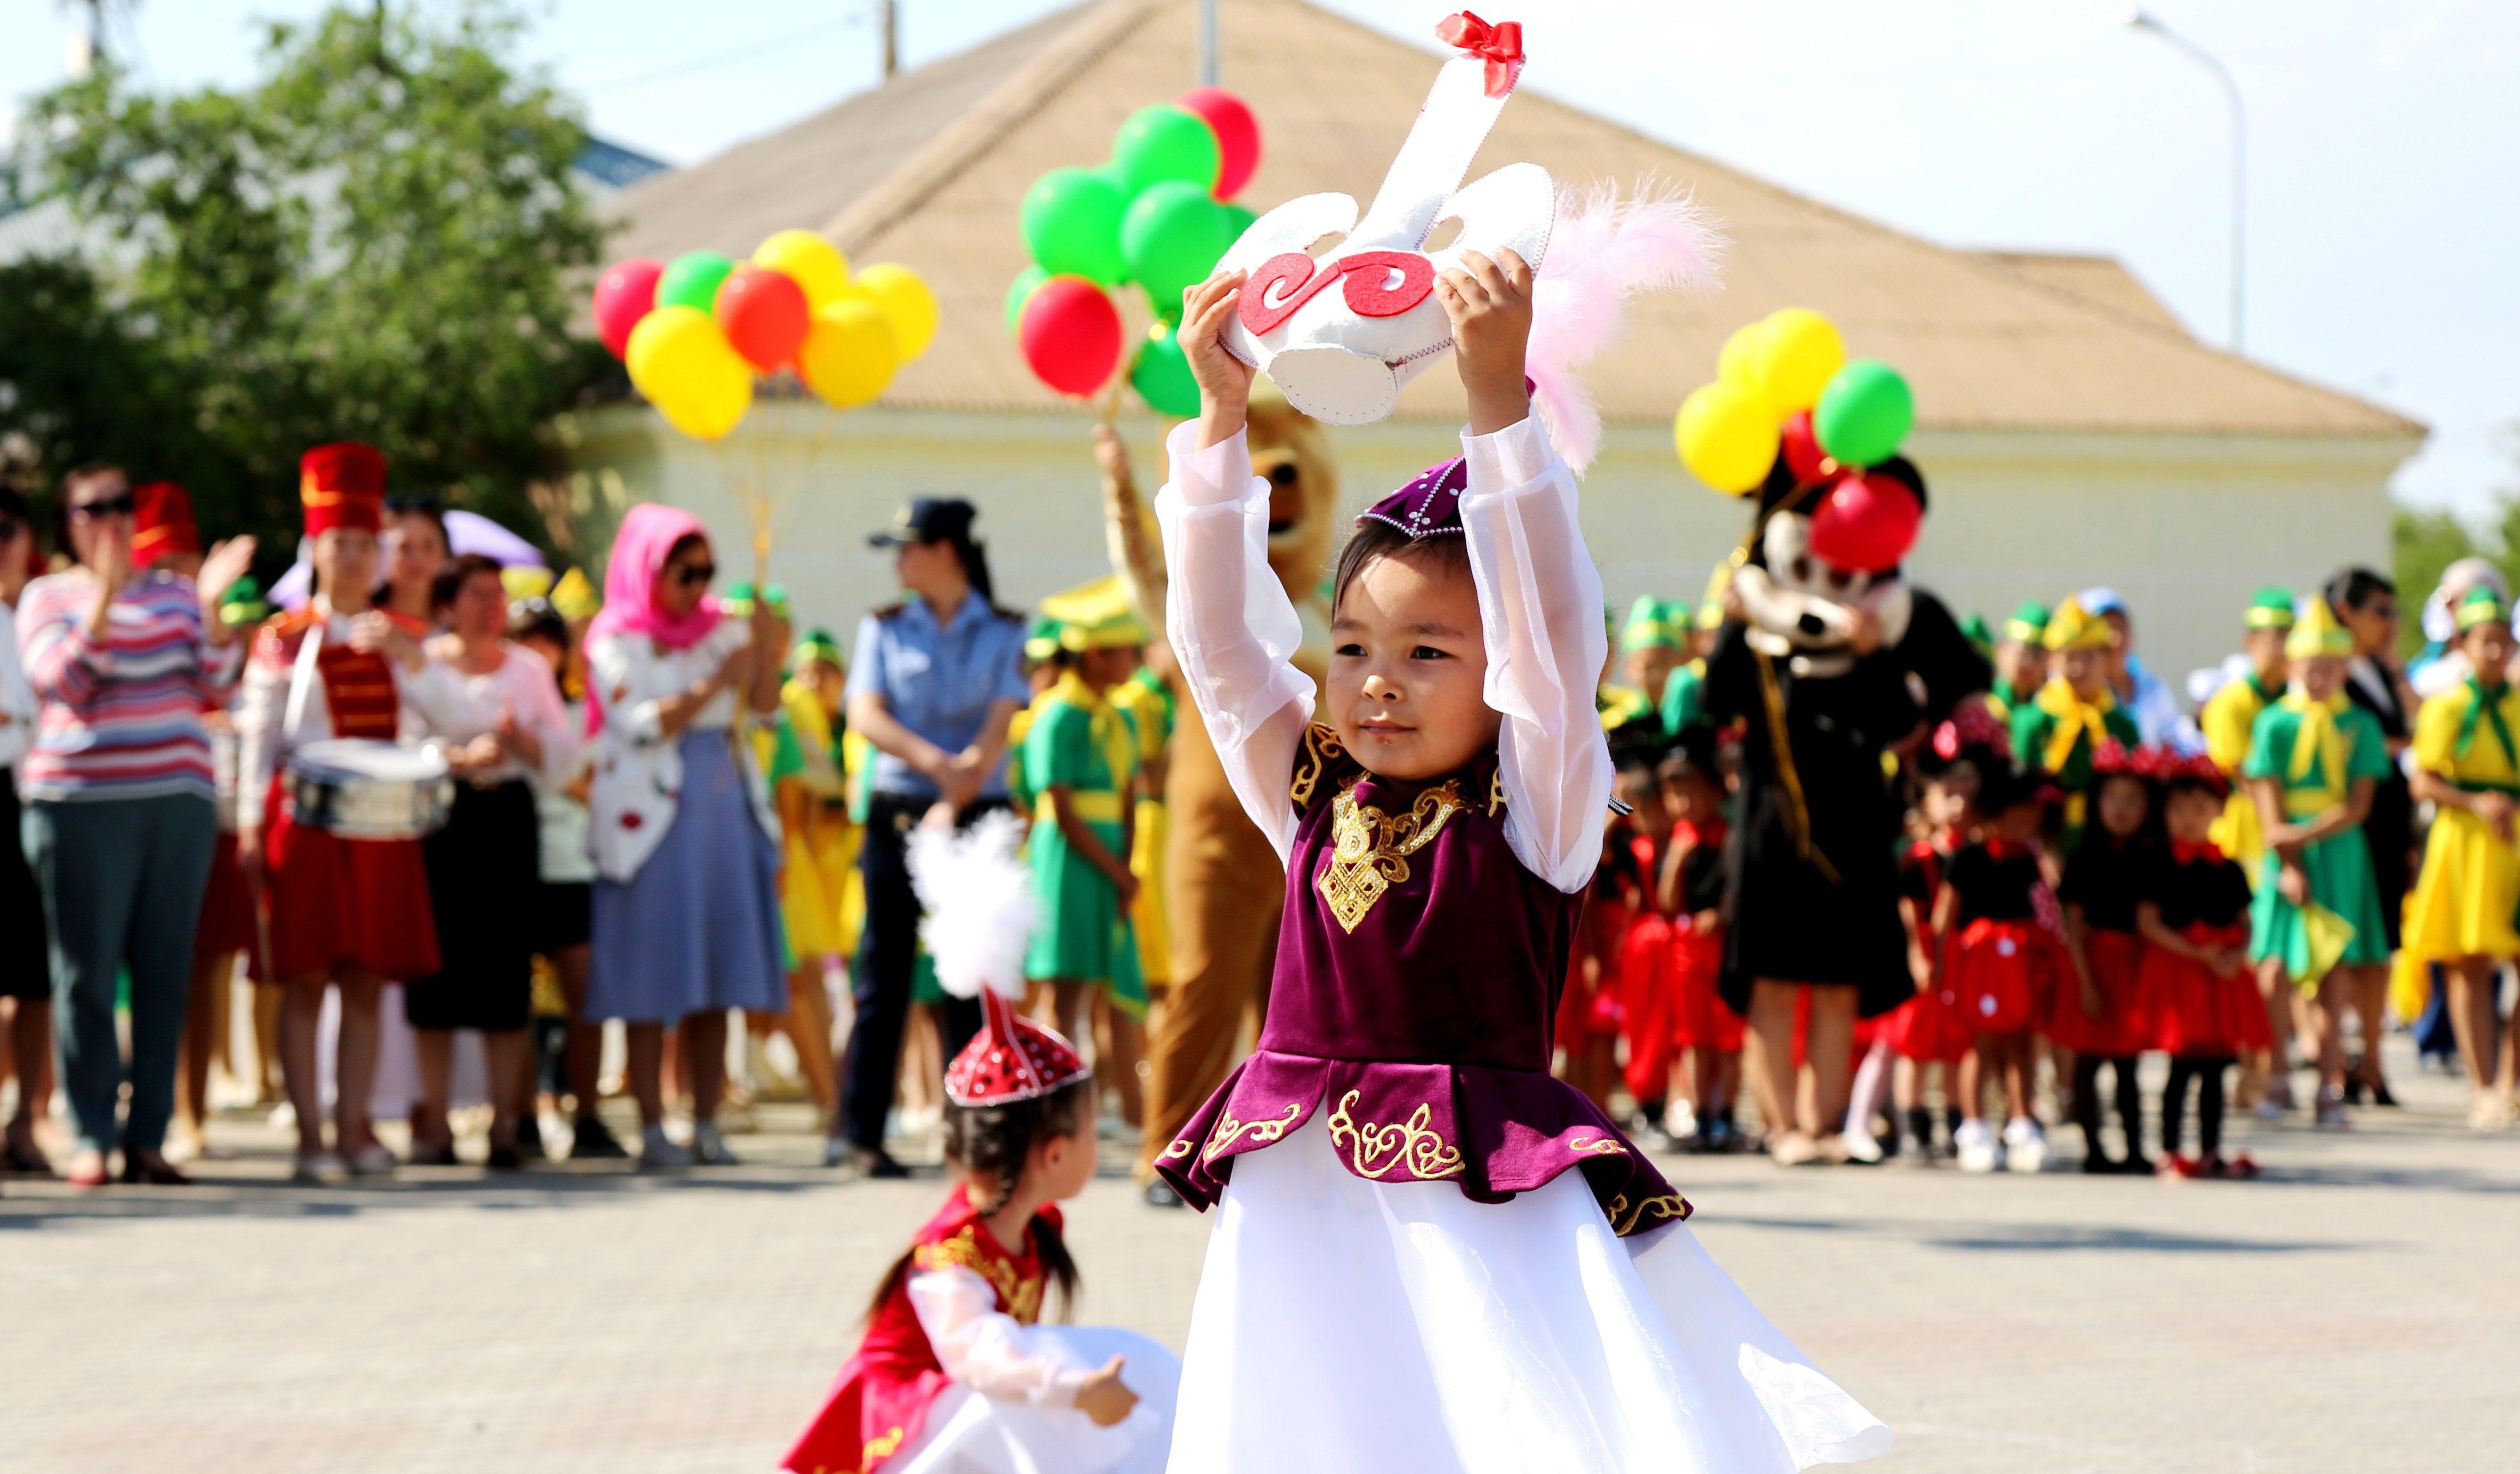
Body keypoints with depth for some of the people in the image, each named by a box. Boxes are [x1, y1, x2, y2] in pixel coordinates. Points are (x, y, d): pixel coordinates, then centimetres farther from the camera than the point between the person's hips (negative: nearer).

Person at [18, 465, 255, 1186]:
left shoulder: (175, 594, 14)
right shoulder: (47, 597, 4)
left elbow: (215, 683, 5)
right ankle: (92, 1137, 1)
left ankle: (148, 1136, 6)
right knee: (86, 972, -3)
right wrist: (104, 596, -20)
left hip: (180, 800, 3)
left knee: (166, 971, 1)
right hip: (83, 799, -3)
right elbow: (63, 680, -11)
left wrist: (212, 605, -9)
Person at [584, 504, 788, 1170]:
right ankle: (652, 1129, -2)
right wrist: (716, 683, -16)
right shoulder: (617, 641, -1)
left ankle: (707, 1125, 7)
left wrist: (765, 654, -9)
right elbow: (641, 726, -12)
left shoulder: (720, 631, 14)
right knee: (652, 986, -4)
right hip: (652, 819, -5)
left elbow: (762, 709, 8)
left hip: (725, 813, 5)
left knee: (718, 978, 3)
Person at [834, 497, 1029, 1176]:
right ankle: (857, 1129, -3)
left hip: (978, 815, -1)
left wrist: (968, 773, -24)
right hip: (899, 810, 1)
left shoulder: (1004, 634, 6)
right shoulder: (884, 629, 9)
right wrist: (934, 763, -21)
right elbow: (866, 715, -4)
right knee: (885, 971, -3)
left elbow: (1003, 719, -6)